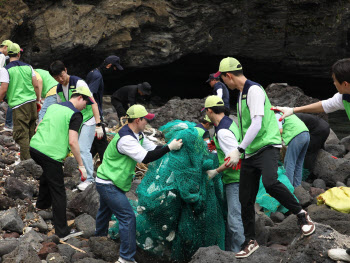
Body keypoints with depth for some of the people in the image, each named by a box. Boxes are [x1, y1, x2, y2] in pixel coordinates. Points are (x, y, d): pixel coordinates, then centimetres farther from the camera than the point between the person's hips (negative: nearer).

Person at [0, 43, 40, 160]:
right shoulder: (28, 67, 10)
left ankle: (26, 161, -8)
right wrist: (38, 99, 23)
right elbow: (36, 85, 10)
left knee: (22, 136, -4)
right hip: (32, 103, 5)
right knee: (31, 134, 15)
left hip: (19, 106, -5)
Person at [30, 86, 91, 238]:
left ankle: (42, 203, 50)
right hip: (51, 154, -8)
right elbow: (72, 142, -15)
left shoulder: (53, 106, 15)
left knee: (48, 173, 36)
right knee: (58, 192, 0)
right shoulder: (75, 115, -8)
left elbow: (39, 127, 23)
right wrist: (81, 166, -10)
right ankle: (61, 230, 3)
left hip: (34, 146, 8)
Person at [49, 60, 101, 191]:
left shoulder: (78, 83, -18)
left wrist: (98, 125, -25)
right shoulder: (59, 88, 4)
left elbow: (93, 103, -19)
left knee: (83, 149, -17)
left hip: (87, 121, -7)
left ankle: (89, 179, -7)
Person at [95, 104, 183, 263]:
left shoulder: (138, 135, 4)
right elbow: (146, 158, -29)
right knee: (128, 217, -12)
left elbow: (153, 148, 5)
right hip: (108, 184, -11)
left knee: (105, 210, 31)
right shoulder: (126, 139, -27)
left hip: (106, 182, 11)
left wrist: (173, 146, -8)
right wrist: (169, 148, -27)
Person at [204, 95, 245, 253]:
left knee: (235, 219, -12)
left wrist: (215, 172, -16)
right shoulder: (230, 122, 11)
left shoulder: (223, 132, -21)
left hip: (235, 179, -11)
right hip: (233, 179, 11)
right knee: (231, 216, 16)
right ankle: (232, 250, 24)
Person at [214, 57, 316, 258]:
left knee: (270, 183, -34)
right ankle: (251, 241, 19)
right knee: (245, 200, 6)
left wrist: (239, 150, -21)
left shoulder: (254, 90, -11)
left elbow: (257, 124, -19)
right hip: (250, 153, 9)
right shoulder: (242, 93, 19)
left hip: (267, 146, -9)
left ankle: (301, 215, -15)